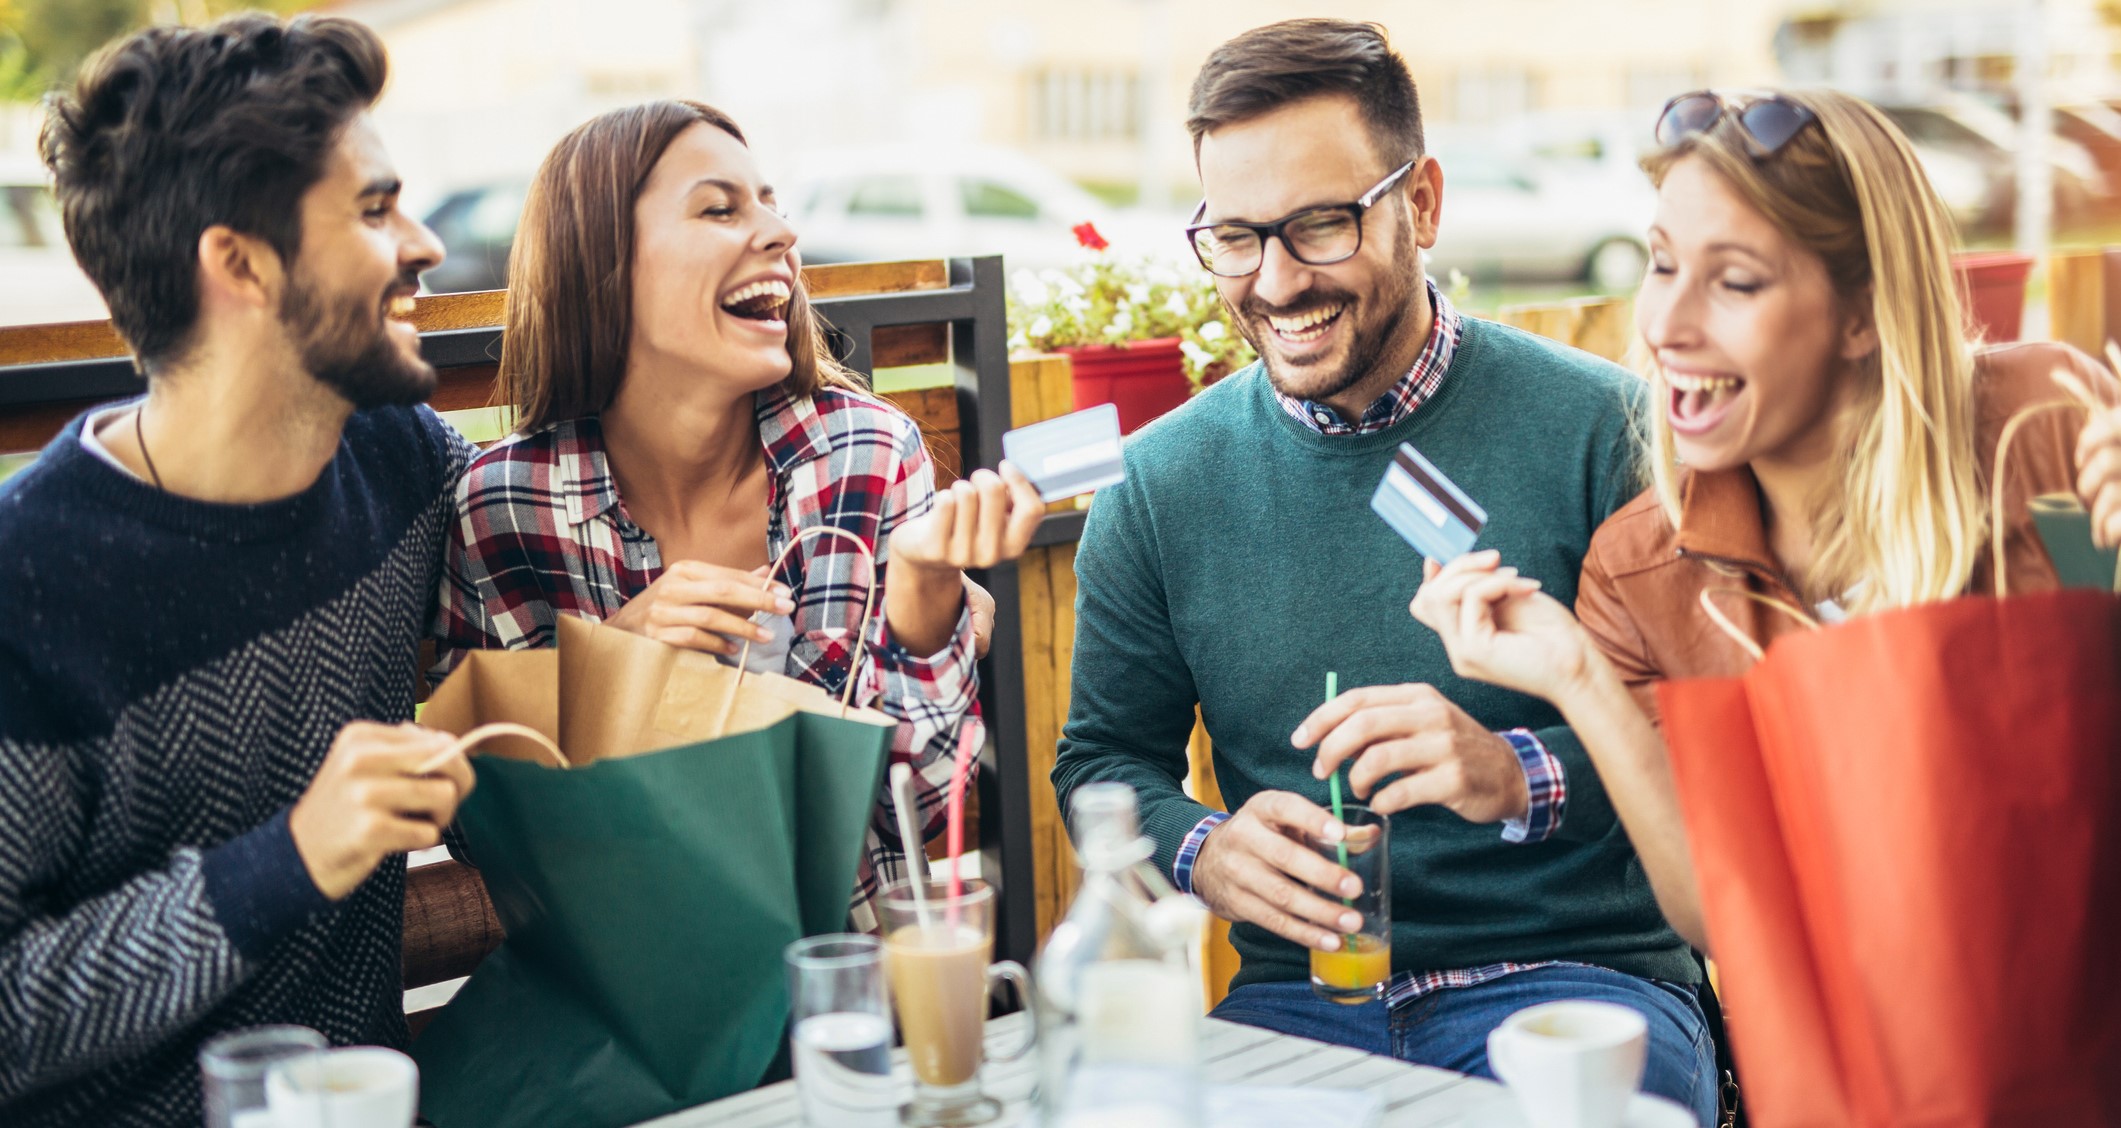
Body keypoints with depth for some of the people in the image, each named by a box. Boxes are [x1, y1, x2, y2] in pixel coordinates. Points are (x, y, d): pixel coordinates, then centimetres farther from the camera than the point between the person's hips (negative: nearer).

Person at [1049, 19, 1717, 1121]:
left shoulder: (1599, 430, -4)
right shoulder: (1161, 483, 6)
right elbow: (1105, 758, 13)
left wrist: (1518, 775, -23)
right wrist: (1203, 852, -9)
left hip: (1579, 978, -2)